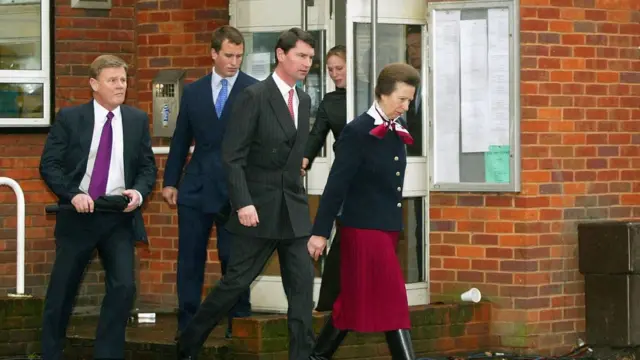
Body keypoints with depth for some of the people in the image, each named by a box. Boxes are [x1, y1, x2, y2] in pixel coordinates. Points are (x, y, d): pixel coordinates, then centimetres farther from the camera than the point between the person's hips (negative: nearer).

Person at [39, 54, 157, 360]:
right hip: (79, 214, -1)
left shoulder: (137, 120, 5)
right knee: (62, 290, 8)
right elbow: (49, 164, -4)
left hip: (120, 218, 1)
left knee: (123, 287, -11)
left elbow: (148, 166, 7)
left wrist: (139, 191, -14)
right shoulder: (69, 118, -3)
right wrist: (73, 194, -18)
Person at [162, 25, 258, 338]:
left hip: (236, 189, -3)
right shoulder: (193, 92, 9)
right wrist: (170, 181, 10)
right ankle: (187, 326, 11)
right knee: (190, 259, 5)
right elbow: (181, 141, 13)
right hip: (196, 187, 3)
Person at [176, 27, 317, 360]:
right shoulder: (254, 97, -11)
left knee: (302, 285, -1)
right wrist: (243, 203, -21)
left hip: (294, 208, 6)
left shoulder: (304, 100, 11)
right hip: (259, 207, -6)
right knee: (237, 281, 1)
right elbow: (232, 156, -15)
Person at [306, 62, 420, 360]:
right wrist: (320, 232, -16)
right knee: (392, 300, -7)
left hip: (387, 228, 7)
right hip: (364, 227, -7)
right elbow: (336, 185, -15)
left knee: (356, 299, 13)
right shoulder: (358, 132, -14)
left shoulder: (397, 130, 8)